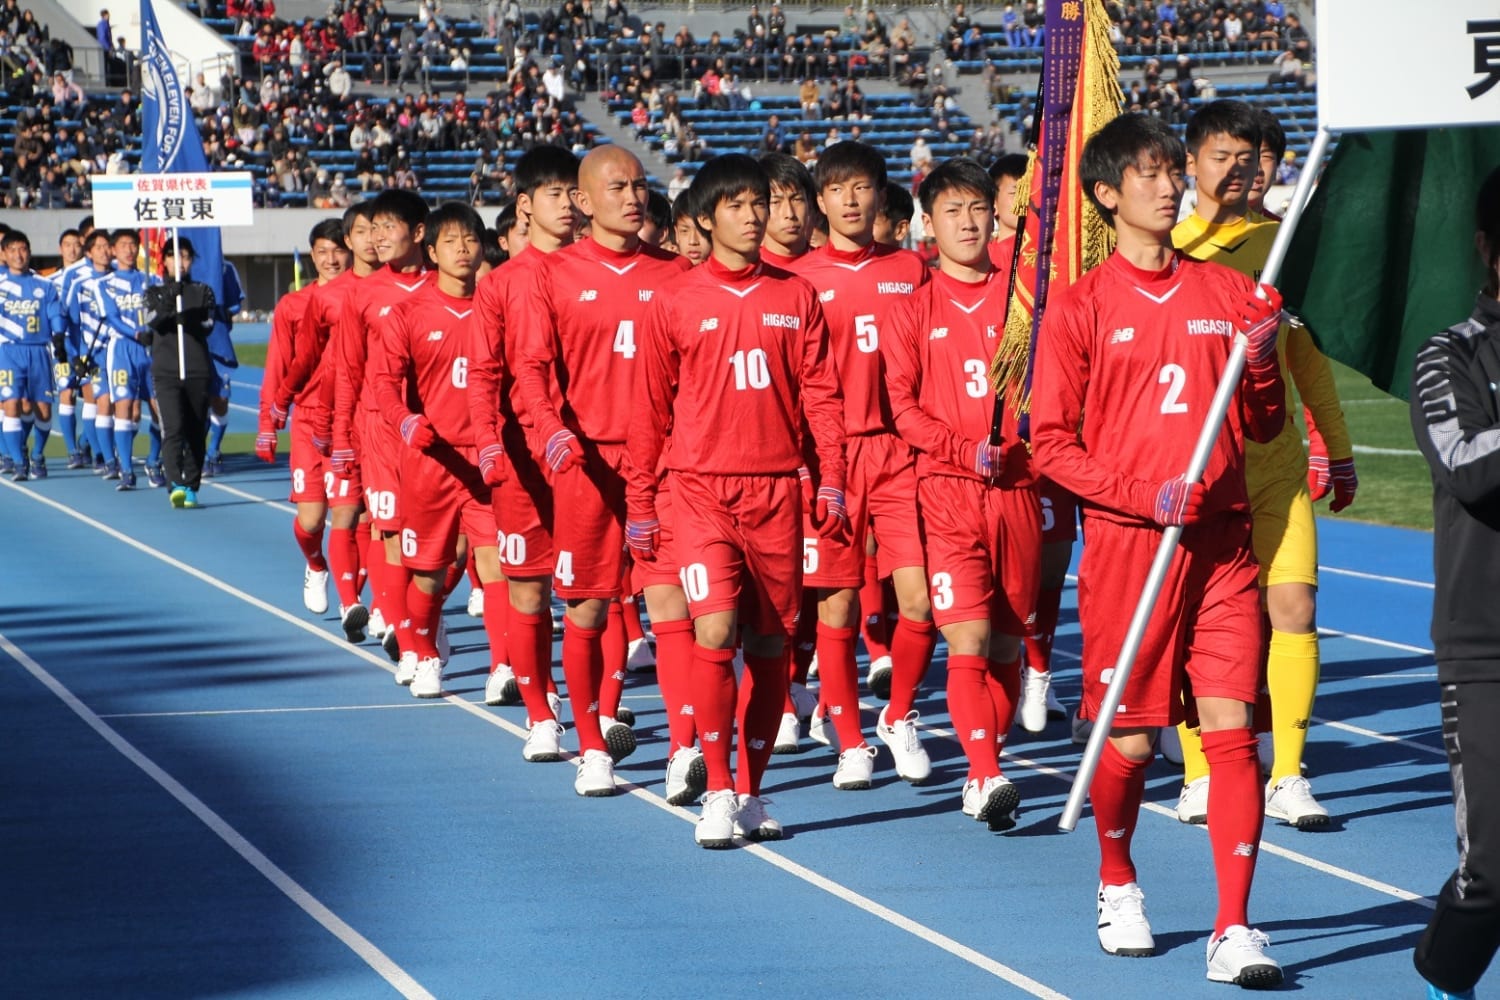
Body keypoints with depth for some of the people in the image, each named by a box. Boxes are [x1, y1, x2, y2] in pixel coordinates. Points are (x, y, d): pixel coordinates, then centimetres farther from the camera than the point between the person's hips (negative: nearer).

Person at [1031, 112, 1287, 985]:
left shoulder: (1229, 293, 9)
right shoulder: (1081, 309, 0)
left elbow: (1264, 427, 14)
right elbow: (1052, 444, -3)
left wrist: (1262, 363, -6)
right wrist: (1146, 494, -15)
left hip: (1222, 543, 2)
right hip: (1126, 545, -2)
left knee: (1232, 726, -8)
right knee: (1130, 738, 4)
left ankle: (1235, 930, -8)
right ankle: (1119, 887, 32)